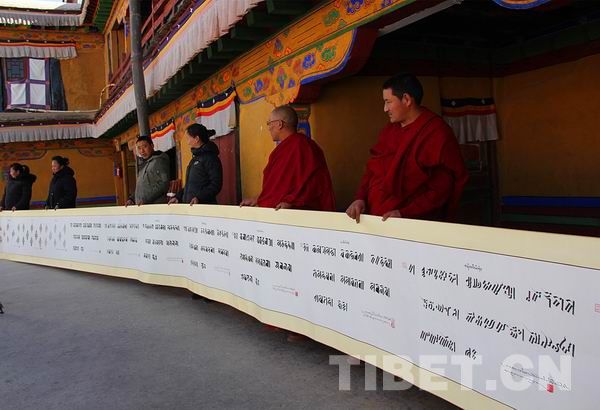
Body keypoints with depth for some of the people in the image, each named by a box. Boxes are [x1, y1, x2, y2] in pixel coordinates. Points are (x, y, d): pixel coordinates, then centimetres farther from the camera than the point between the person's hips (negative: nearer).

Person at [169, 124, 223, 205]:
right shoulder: (195, 157, 19)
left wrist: (199, 197, -26)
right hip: (190, 205, 8)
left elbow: (216, 184, -17)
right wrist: (178, 197, 19)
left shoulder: (210, 157, -9)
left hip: (204, 205, -8)